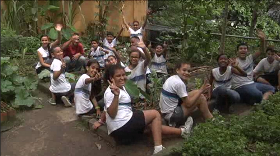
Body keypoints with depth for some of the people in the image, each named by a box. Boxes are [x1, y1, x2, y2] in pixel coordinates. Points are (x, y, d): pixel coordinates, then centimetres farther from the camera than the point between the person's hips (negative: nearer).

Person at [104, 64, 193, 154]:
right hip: (122, 126, -10)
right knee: (155, 114, -2)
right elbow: (112, 114, -25)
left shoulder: (121, 87, 17)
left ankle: (182, 131, 26)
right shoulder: (110, 92, -14)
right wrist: (116, 95, -35)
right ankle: (158, 148, -4)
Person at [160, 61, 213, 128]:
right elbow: (188, 104, -16)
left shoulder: (173, 78, 5)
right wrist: (200, 91, -10)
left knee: (196, 93, 11)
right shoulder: (179, 83, -21)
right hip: (172, 116, -9)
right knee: (201, 98, -7)